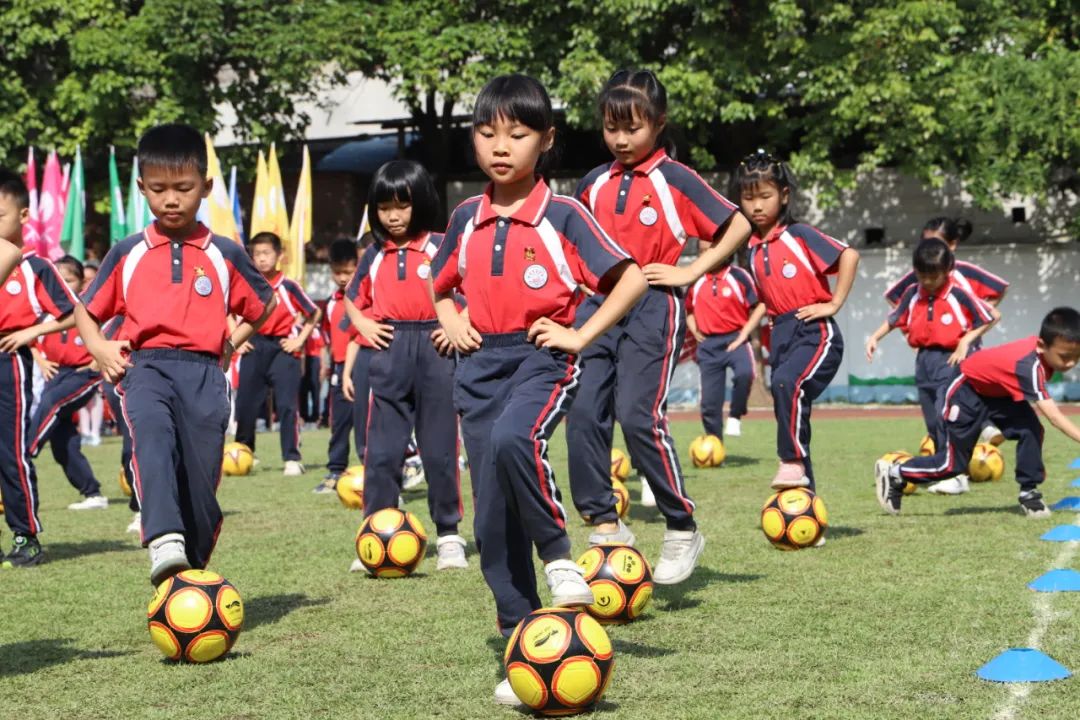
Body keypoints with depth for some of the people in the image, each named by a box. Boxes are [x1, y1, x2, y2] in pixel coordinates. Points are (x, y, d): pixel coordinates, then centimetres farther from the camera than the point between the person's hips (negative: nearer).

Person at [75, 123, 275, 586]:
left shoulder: (225, 255, 10)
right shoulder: (127, 254, 11)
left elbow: (262, 307, 23)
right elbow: (86, 311, 20)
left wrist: (231, 342, 9)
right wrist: (99, 348, 1)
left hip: (204, 373, 1)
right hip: (146, 366, -1)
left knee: (201, 481, -2)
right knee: (153, 434, -34)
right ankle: (165, 543, -51)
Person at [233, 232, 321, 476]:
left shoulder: (288, 286, -3)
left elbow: (314, 313, 6)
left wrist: (300, 340, -2)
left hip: (282, 348, -3)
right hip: (254, 348, 3)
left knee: (287, 405, -9)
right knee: (245, 405, 7)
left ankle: (292, 459, -4)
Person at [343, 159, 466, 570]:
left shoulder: (441, 247, -2)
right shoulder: (375, 255, 11)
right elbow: (353, 299, 25)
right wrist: (364, 325, 7)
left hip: (434, 350, -3)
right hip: (390, 355, 3)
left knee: (439, 450, 3)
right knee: (382, 451, 2)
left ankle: (449, 536, 12)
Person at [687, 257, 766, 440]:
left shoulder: (739, 277, -5)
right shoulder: (696, 281, 9)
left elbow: (760, 306, -5)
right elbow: (688, 309, 24)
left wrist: (744, 334, -11)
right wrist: (695, 331, 8)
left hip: (735, 340, -4)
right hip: (708, 345, 4)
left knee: (745, 373, -35)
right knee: (709, 402, 4)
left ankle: (735, 416, -11)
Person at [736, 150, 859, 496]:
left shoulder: (799, 235, -6)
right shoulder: (754, 250, 13)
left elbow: (849, 255, -17)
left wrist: (834, 303, -16)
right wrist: (773, 320, 14)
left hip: (815, 332, -7)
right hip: (780, 335, 7)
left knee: (787, 384, -33)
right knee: (792, 411, 8)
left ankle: (793, 463, -23)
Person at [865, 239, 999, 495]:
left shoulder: (959, 295, -11)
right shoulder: (913, 294, 4)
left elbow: (992, 317, -5)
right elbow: (895, 318, 19)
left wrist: (966, 341, -10)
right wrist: (875, 337, 6)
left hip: (951, 359, -6)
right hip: (924, 360, 6)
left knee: (946, 415, -17)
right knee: (933, 422, 9)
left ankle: (957, 475, -12)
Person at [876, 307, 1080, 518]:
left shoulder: (1046, 346, -20)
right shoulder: (1029, 366, -43)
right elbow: (1053, 415, -49)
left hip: (999, 390, 7)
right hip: (968, 389, -7)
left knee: (1031, 430, -17)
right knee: (953, 464, 1)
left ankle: (1029, 493, -3)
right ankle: (894, 474, 21)